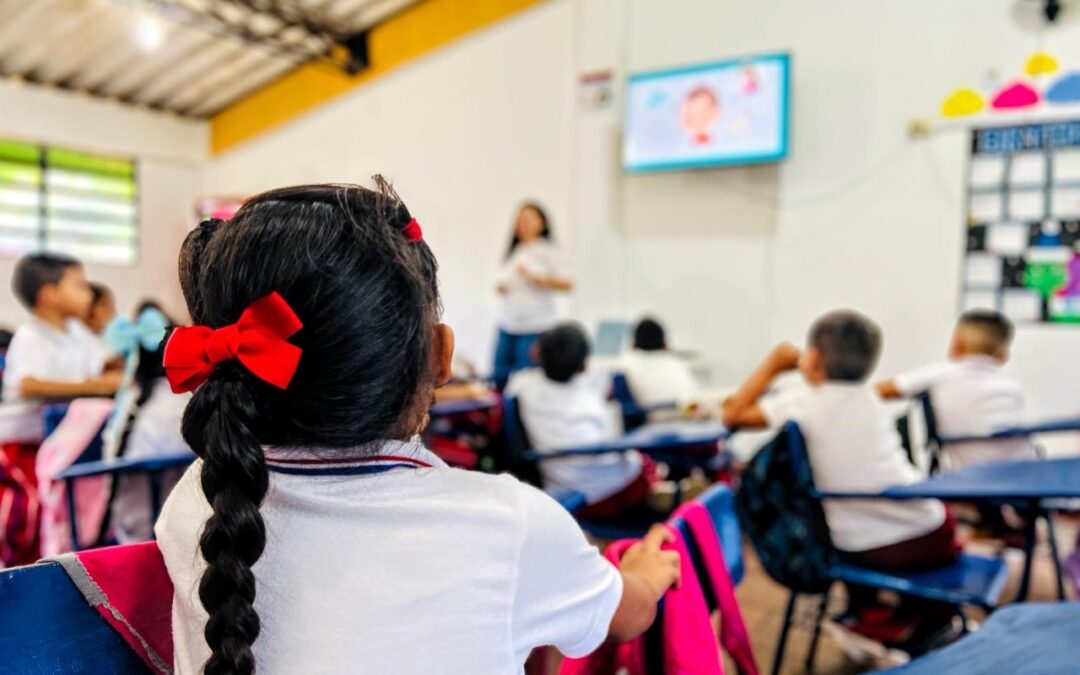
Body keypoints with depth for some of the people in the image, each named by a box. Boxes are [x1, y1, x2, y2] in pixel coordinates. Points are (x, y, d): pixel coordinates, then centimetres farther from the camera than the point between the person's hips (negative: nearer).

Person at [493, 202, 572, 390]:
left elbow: (567, 284, -12)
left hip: (536, 327, -6)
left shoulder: (548, 251, -3)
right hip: (508, 326, 6)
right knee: (499, 377, 4)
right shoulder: (513, 252, 14)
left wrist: (535, 277, -18)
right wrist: (499, 287, 6)